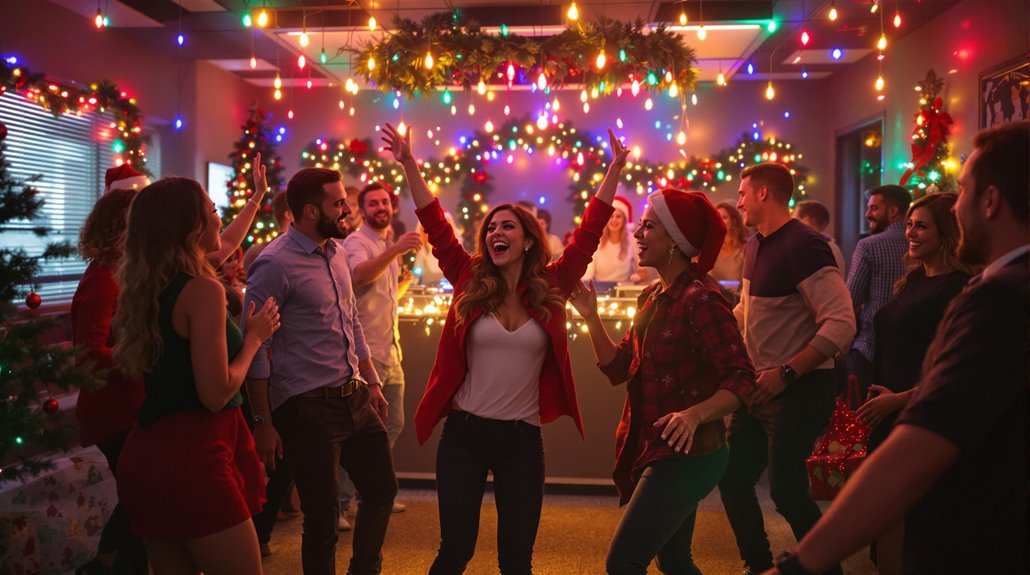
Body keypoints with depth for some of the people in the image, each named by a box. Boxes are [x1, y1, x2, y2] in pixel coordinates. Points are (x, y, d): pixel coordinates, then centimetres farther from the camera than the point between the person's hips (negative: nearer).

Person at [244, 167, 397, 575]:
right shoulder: (275, 265, -15)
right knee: (322, 516, 4)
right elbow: (255, 349, -14)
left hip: (355, 398, 8)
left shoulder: (336, 251, 8)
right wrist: (263, 422, -13)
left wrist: (372, 382, 15)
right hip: (308, 408, -8)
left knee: (382, 488, 17)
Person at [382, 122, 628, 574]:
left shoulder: (551, 287, -1)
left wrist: (614, 170, -7)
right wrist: (409, 164, -10)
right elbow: (436, 226, -5)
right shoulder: (470, 281, -1)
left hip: (522, 438, 0)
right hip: (464, 433, 0)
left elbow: (589, 233, -3)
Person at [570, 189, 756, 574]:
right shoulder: (652, 297, 8)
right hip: (656, 451, 9)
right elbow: (619, 369, 8)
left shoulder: (700, 298, -19)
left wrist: (695, 414, -37)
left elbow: (741, 379, -22)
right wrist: (591, 316, -1)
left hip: (686, 455, -9)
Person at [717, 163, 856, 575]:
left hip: (799, 389, -9)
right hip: (760, 386, 9)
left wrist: (786, 374, -26)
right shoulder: (756, 245, 8)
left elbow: (841, 325, -27)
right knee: (733, 479, 12)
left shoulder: (803, 245, -19)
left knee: (786, 490, -4)